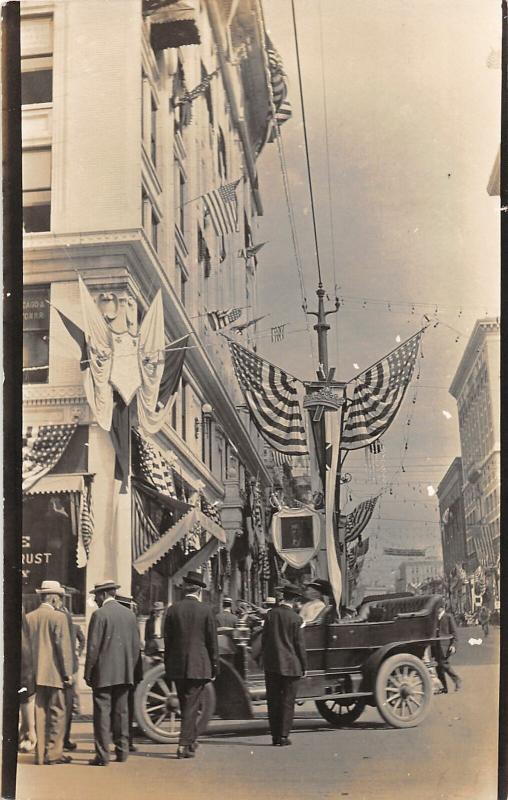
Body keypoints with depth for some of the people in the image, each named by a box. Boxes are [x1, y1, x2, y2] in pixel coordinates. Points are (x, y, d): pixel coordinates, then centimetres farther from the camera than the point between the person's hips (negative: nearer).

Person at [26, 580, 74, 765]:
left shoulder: (28, 618, 6)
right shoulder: (58, 617, -9)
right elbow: (63, 647, -11)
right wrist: (68, 673, -5)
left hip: (36, 674, 5)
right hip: (54, 674, -5)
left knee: (40, 712, 10)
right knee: (56, 712, 2)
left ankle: (40, 753, 12)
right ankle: (53, 753, 2)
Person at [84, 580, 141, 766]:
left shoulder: (99, 614, -10)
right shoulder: (129, 614, 9)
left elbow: (93, 647, -12)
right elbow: (136, 645, 11)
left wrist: (88, 673, -5)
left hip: (103, 673, -6)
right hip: (124, 674, 6)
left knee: (102, 713, -3)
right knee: (121, 711, 13)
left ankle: (102, 755, -3)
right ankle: (122, 751, 18)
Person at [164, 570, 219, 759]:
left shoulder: (173, 609, 1)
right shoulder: (206, 610, -5)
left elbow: (167, 639, 4)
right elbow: (212, 641, -3)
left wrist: (167, 665, 12)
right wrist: (214, 666, 5)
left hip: (177, 666, 3)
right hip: (198, 665, -3)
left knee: (185, 705, 15)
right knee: (192, 705, 1)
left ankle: (191, 740, 27)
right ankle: (185, 744, -4)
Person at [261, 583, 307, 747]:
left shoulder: (270, 614, 0)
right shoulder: (296, 619, -10)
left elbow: (264, 639, 5)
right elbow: (299, 644, -6)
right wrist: (304, 666, 3)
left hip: (271, 665, 3)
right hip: (290, 665, -3)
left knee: (273, 701, 10)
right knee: (287, 701, 4)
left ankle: (275, 736, 12)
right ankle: (283, 736, 1)